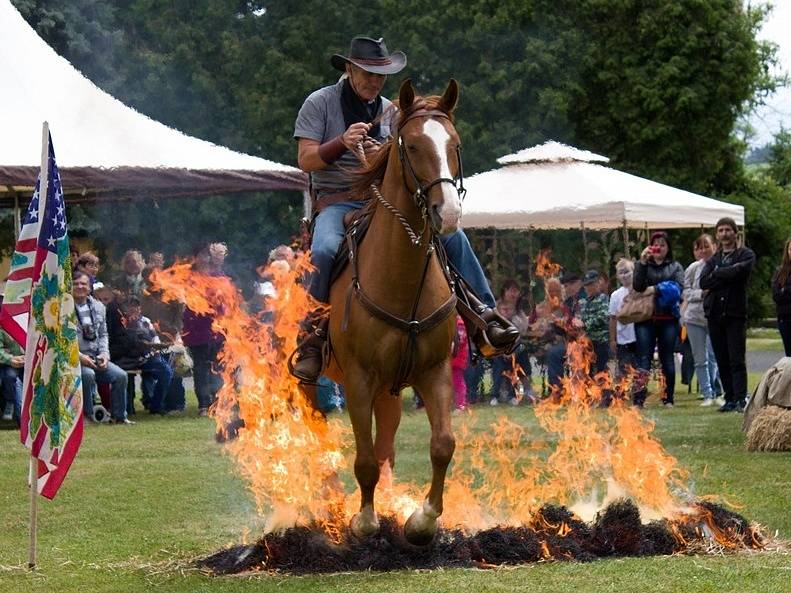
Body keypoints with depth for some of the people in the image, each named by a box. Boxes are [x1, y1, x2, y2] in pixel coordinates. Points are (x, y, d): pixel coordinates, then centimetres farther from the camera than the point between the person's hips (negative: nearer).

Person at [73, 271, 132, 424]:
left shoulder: (98, 307, 12)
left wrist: (104, 354, 0)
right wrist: (80, 356, -19)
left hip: (96, 357, 6)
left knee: (120, 375, -12)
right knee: (88, 374, -35)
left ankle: (118, 416, 2)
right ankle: (86, 416, -21)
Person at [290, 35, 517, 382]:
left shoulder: (389, 111, 15)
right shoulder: (320, 103, 2)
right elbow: (305, 161, -4)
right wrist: (341, 142, -21)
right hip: (337, 201, -4)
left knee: (452, 235, -14)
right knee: (325, 250, -37)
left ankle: (485, 315, -9)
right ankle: (314, 332, -22)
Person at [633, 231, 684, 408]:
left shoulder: (675, 267, 12)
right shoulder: (642, 265, 11)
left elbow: (679, 287, -5)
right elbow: (637, 286, -6)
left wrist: (656, 289, -11)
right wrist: (643, 262, -12)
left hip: (668, 318, 1)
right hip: (645, 318, -1)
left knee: (667, 358, 5)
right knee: (644, 358, -8)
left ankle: (668, 398, 11)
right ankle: (639, 399, -15)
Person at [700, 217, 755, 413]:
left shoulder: (746, 255, 5)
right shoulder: (713, 260, 18)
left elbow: (739, 271, -16)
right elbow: (703, 282, 1)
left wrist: (717, 273, -2)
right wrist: (727, 276, -9)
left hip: (735, 314, -5)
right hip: (715, 314, 5)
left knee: (737, 360, -9)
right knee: (722, 361, 5)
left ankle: (741, 399, -11)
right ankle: (730, 399, 10)